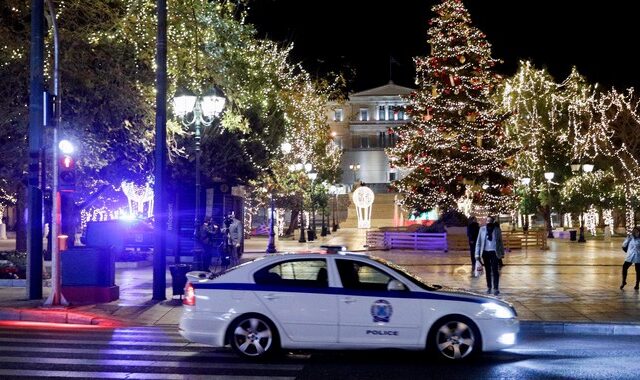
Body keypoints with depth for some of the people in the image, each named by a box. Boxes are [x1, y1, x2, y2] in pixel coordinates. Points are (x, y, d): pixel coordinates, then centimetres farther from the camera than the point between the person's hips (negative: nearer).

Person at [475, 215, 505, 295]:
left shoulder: (497, 230, 1)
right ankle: (489, 287, 19)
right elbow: (478, 242, 3)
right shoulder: (482, 229, 2)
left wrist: (502, 253, 6)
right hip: (485, 252, 2)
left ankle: (496, 288, -3)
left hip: (494, 252, -2)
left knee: (495, 271, -6)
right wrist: (477, 254, -1)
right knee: (487, 271, 9)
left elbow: (500, 242, 7)